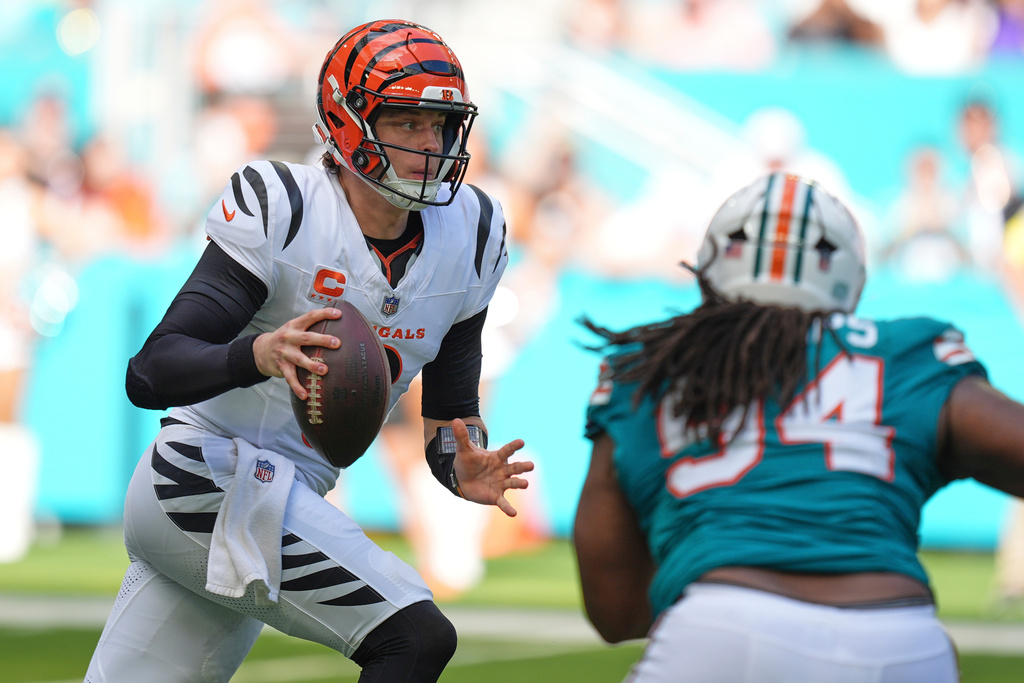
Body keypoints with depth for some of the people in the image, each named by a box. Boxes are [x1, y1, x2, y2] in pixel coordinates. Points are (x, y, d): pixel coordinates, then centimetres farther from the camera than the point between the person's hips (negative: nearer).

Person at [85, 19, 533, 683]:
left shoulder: (466, 236, 4)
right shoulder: (281, 211, -16)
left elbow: (450, 408, 13)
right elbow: (150, 374, -21)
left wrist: (462, 468, -11)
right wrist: (258, 356, -41)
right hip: (207, 473, -8)